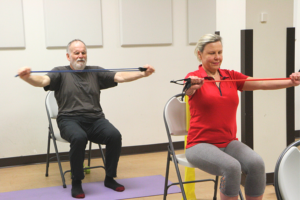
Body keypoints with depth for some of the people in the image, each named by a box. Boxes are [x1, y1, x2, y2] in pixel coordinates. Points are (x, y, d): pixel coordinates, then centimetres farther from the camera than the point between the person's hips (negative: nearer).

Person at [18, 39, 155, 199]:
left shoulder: (95, 72, 18)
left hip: (95, 119, 3)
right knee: (79, 138, -35)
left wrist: (143, 73, -8)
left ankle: (110, 179, -5)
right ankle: (76, 183, -15)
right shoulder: (61, 73, 10)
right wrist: (27, 77, -33)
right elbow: (43, 80, -9)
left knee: (115, 136, -24)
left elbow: (120, 77, 7)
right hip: (70, 120, -3)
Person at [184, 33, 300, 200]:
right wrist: (191, 86, -51)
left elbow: (262, 84, -1)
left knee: (256, 163, -23)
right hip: (201, 143, -4)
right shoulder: (194, 77, -4)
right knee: (231, 167, -31)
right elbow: (188, 90, -27)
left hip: (229, 142, 5)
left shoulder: (231, 76, 10)